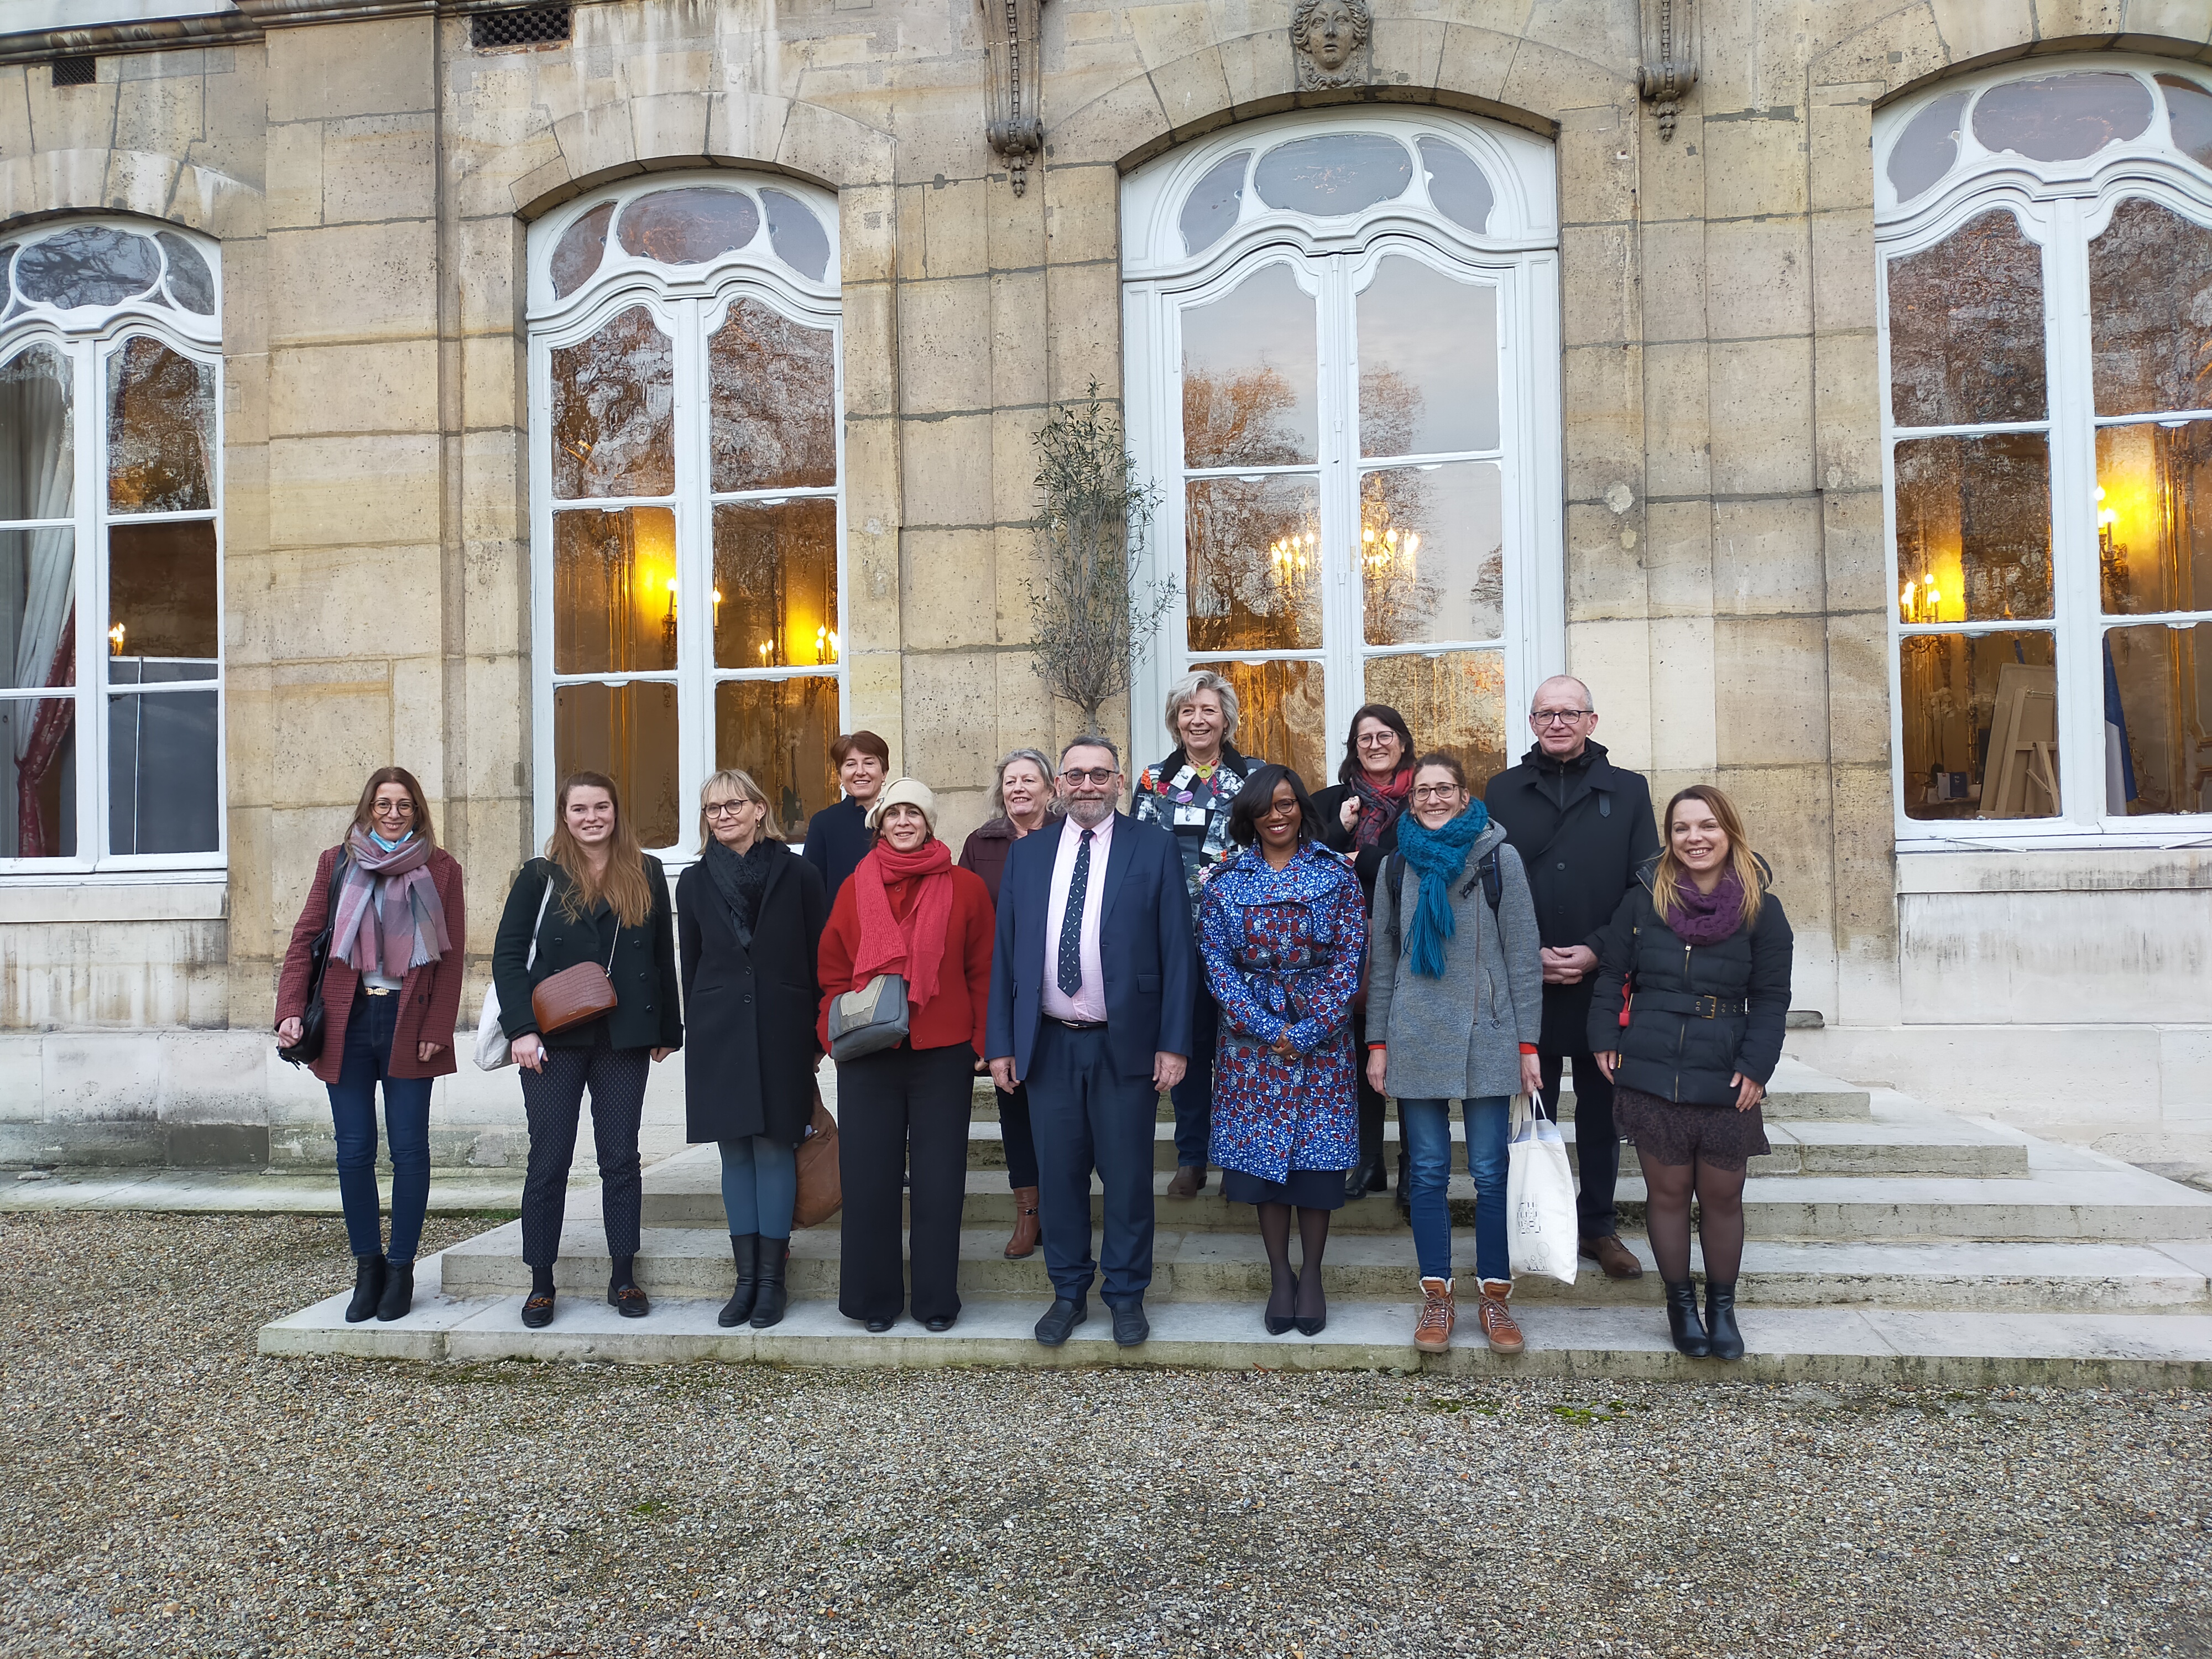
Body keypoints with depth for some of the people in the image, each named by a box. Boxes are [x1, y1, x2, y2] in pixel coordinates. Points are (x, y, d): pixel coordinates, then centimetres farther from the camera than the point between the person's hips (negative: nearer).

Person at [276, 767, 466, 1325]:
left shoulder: (440, 869, 3)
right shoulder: (336, 863, 8)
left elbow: (452, 956, 1)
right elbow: (305, 939, 6)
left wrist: (437, 1029, -7)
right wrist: (291, 1009, -7)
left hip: (409, 1026, -1)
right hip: (347, 1024, 2)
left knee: (409, 1149, 2)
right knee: (354, 1150, 5)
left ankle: (401, 1268, 14)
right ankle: (368, 1266, 19)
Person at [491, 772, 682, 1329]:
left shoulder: (647, 875, 7)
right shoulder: (541, 876, 2)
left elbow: (663, 957, 9)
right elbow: (508, 954, -1)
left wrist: (667, 1030, 7)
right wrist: (521, 1027, -11)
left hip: (624, 1038, 1)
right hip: (554, 1039, -1)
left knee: (620, 1157, 6)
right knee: (548, 1160, 3)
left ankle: (624, 1277, 16)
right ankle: (541, 1284, 13)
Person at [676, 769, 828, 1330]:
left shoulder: (797, 874, 0)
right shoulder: (696, 882, 9)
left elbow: (819, 958, 1)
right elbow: (691, 964, 12)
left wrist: (818, 1034, -1)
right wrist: (697, 1031, 10)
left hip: (781, 1027, -2)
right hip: (718, 1031, 3)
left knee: (774, 1148, -1)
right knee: (736, 1152, 6)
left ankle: (771, 1279, 7)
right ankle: (746, 1279, 13)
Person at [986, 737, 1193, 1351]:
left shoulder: (1154, 847, 0)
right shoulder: (1026, 854, 8)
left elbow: (1176, 950, -3)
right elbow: (1005, 954, 8)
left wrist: (1174, 1043, -7)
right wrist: (1001, 1042, 3)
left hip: (1126, 1044, -2)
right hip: (1048, 1044, 2)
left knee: (1127, 1176, 6)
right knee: (1059, 1174, 9)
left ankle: (1126, 1295, 23)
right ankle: (1068, 1294, 25)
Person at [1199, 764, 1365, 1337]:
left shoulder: (1337, 875, 2)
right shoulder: (1226, 884, 5)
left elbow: (1349, 959, -3)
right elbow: (1218, 965, 0)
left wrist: (1309, 1030, -11)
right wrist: (1268, 1029, -11)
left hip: (1321, 1035, -1)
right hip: (1251, 1037, 1)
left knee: (1317, 1155, 1)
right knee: (1263, 1154, 3)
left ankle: (1311, 1274, 16)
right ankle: (1279, 1276, 16)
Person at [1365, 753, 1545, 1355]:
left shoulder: (1498, 859, 1)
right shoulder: (1398, 865, 8)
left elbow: (1524, 955, 0)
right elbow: (1381, 959, 10)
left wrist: (1528, 1041, -4)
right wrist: (1377, 1041, 6)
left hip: (1487, 1038, -2)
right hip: (1415, 1041, 2)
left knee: (1491, 1171, 2)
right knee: (1428, 1170, 6)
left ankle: (1495, 1296, 14)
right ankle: (1437, 1295, 16)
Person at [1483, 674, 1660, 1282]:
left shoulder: (1627, 791, 6)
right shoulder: (1502, 792, 6)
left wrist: (1597, 953, -10)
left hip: (1602, 981, 0)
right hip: (1524, 983, 0)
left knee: (1601, 1112, 10)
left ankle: (1599, 1226, 24)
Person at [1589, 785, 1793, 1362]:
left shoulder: (1761, 909, 1)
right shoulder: (1643, 899, 2)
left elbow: (1771, 997, 2)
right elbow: (1612, 974, 7)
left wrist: (1756, 1066, -6)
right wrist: (1605, 1040, 0)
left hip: (1726, 1079, 0)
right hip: (1651, 1073, 0)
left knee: (1722, 1196, 7)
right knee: (1667, 1191, 7)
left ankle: (1722, 1305, 26)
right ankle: (1680, 1303, 22)